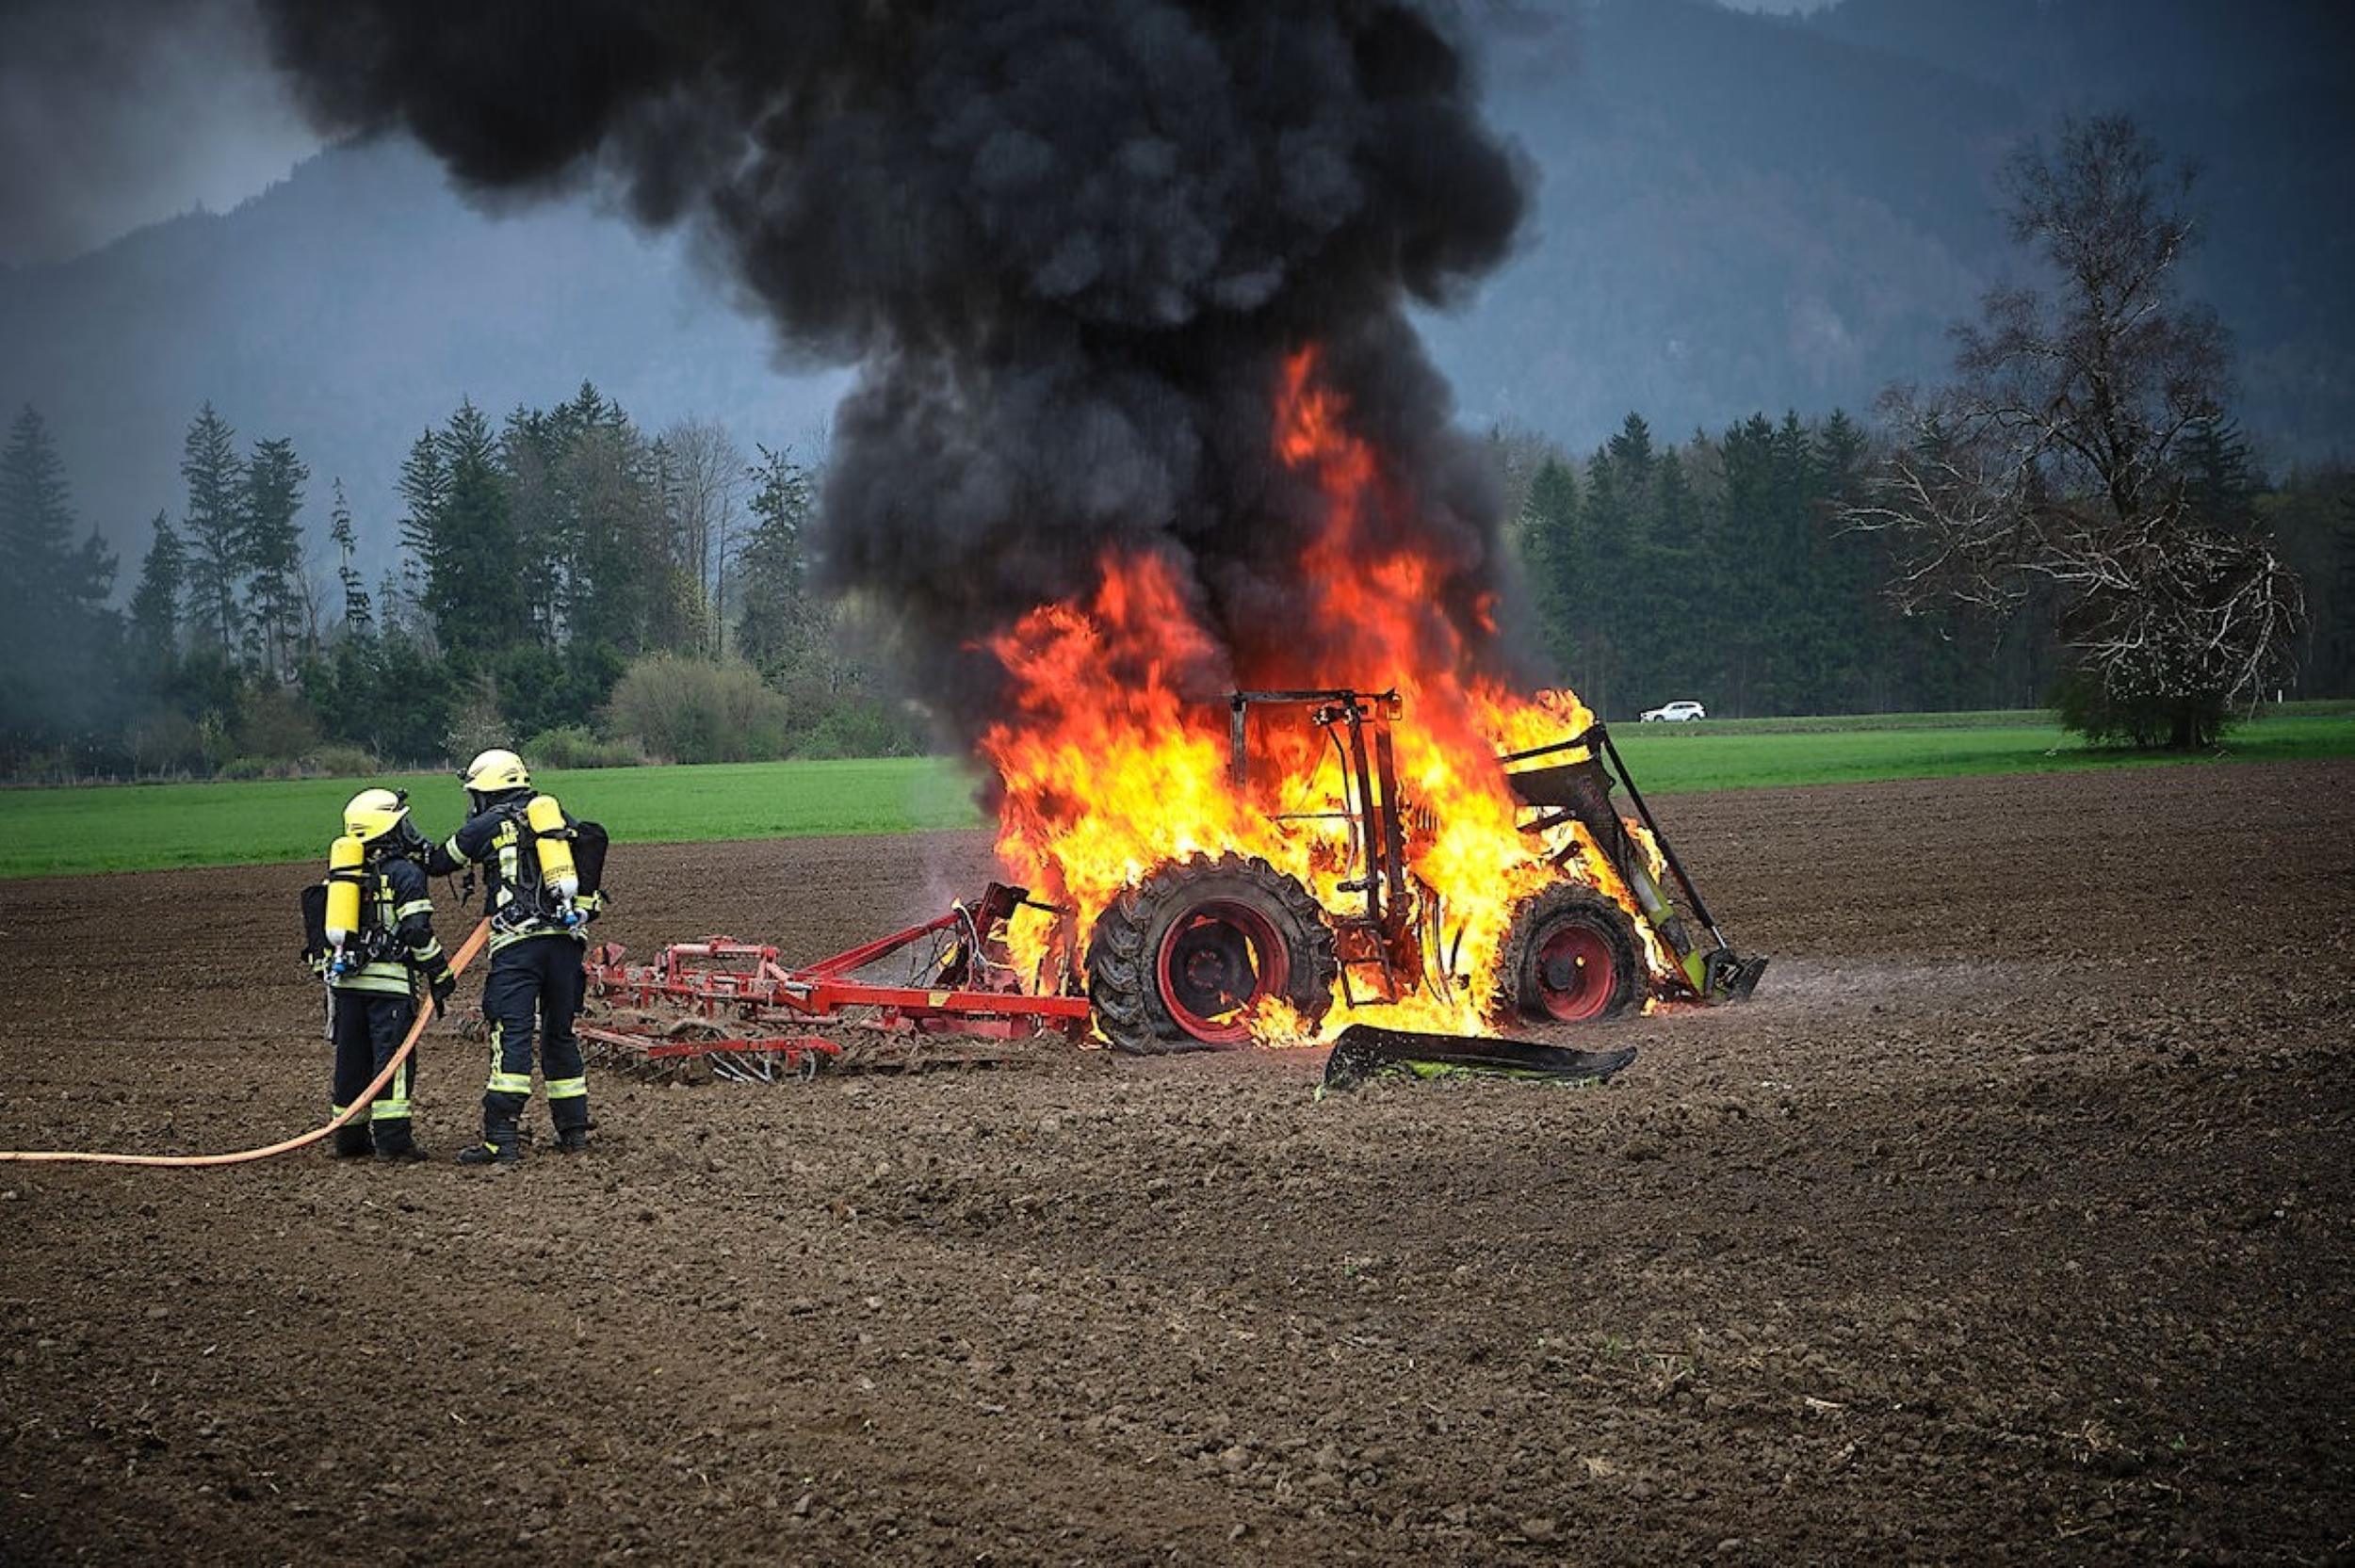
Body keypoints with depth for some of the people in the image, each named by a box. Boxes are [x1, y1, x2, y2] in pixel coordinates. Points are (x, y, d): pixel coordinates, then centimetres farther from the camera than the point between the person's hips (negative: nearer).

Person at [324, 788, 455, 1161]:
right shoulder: (404, 872, -7)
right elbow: (418, 932, -11)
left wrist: (326, 969, 25)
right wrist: (440, 978, -4)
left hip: (345, 978, 7)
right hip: (389, 980, -7)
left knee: (352, 1058, 13)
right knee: (393, 1058, -6)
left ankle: (349, 1137, 17)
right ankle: (392, 1139, -10)